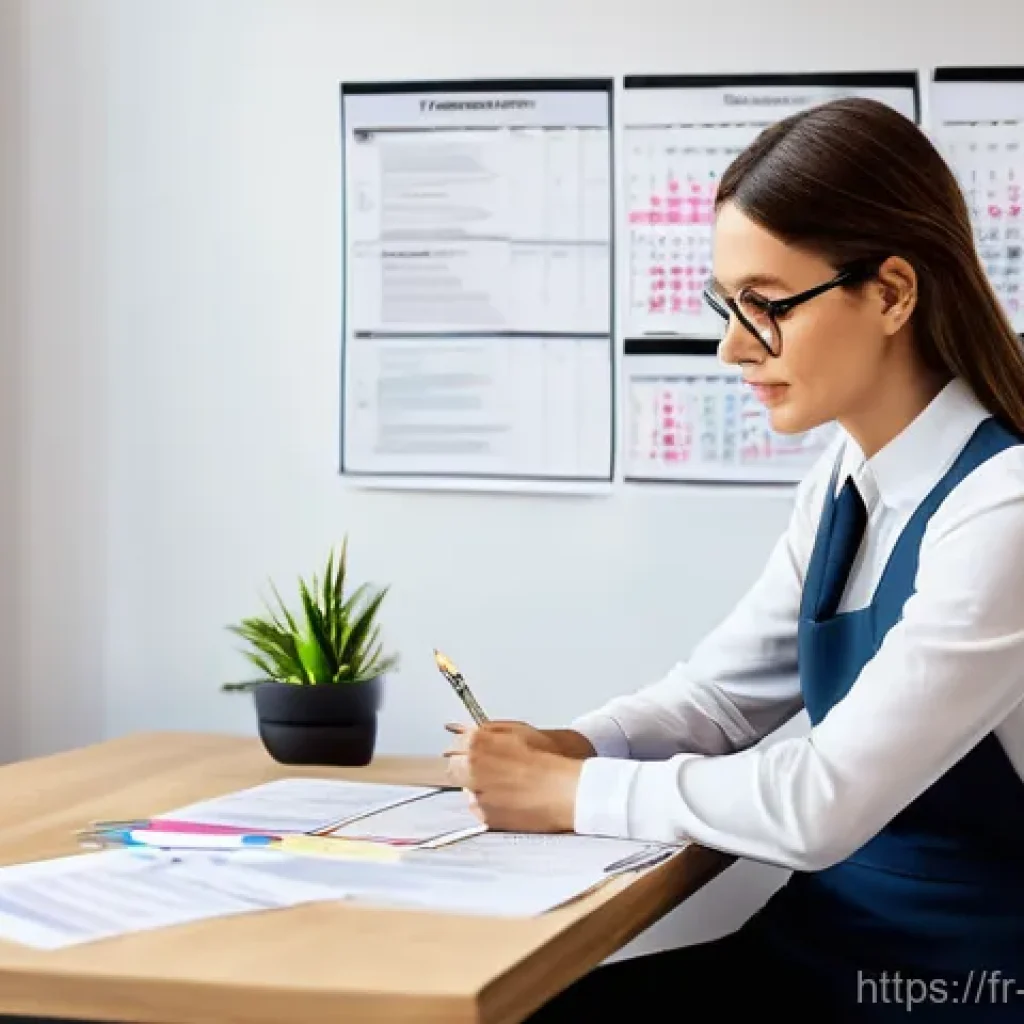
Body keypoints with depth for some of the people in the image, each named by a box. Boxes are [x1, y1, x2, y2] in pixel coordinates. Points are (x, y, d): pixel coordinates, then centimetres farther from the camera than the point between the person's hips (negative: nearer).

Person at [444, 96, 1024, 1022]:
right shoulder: (846, 481, 5)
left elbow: (822, 805, -25)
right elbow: (723, 690, 13)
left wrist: (571, 792, -15)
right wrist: (572, 747, -6)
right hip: (821, 947, 7)